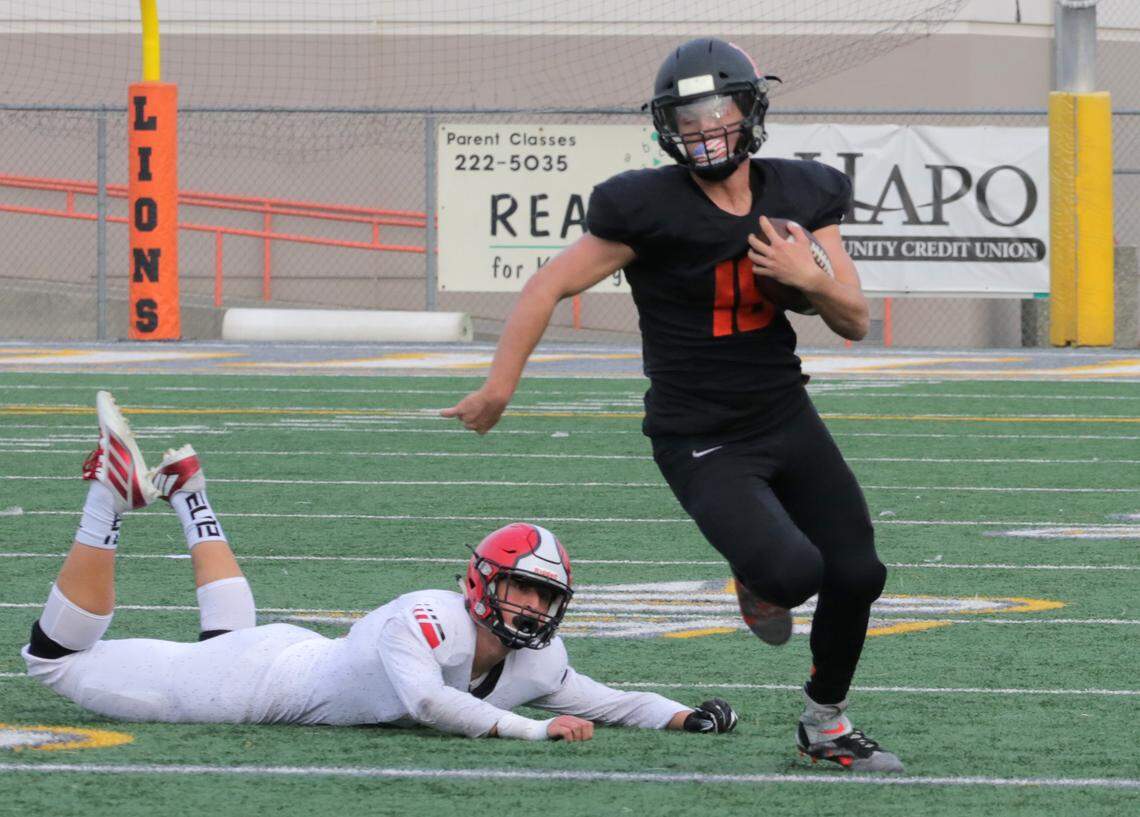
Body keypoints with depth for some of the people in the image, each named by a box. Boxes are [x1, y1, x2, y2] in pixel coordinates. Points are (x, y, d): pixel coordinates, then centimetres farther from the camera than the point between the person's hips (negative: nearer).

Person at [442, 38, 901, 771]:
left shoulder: (799, 198, -1)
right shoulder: (651, 210, -17)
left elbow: (855, 321, 2)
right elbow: (548, 288, -11)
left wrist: (812, 278, -19)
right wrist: (499, 388, -11)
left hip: (787, 417, 6)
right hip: (704, 445, -6)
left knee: (857, 574, 6)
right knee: (793, 570, -25)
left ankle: (827, 725, 32)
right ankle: (758, 579, 15)